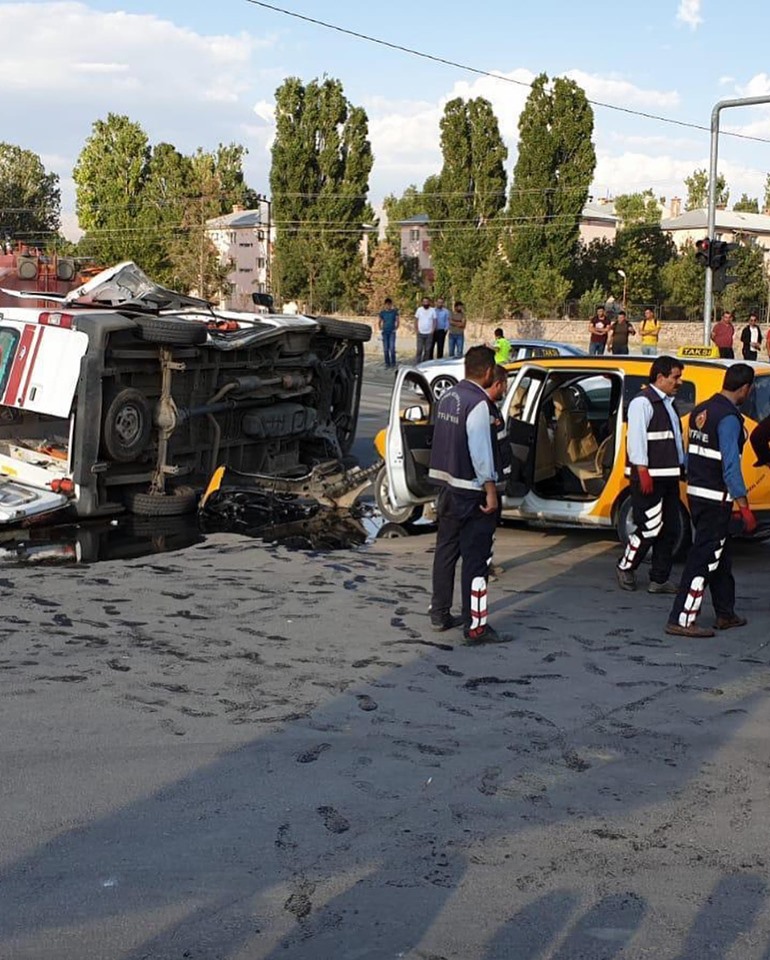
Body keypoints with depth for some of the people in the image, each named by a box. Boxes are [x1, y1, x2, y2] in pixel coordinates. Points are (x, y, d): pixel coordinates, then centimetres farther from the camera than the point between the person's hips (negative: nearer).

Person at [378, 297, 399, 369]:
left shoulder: (394, 311, 0)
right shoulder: (382, 312, 5)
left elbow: (397, 321, 7)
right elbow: (380, 322, 17)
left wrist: (396, 328, -1)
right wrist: (381, 329, 7)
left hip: (392, 332, -2)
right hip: (385, 332, 2)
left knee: (392, 348, -12)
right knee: (385, 349, 2)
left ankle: (393, 364, -3)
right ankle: (387, 364, 11)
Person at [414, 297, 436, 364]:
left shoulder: (432, 310, 1)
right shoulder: (419, 310, 1)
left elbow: (434, 321, 4)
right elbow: (416, 321, 5)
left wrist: (433, 330, -7)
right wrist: (416, 331, -3)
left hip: (429, 334, 1)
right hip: (420, 333, -1)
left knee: (427, 350, 4)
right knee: (419, 350, -4)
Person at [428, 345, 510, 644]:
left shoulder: (448, 396, 7)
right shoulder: (479, 404, -19)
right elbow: (480, 451, -22)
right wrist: (491, 490, -18)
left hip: (447, 485, 9)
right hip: (472, 491, -8)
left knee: (446, 551, 16)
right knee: (476, 558, -3)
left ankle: (440, 615, 24)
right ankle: (474, 626, 0)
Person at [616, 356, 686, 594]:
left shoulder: (668, 403, 19)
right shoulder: (642, 402, -10)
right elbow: (636, 438, -17)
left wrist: (683, 466, 21)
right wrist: (643, 472, -22)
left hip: (669, 476, 10)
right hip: (650, 476, -10)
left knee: (669, 530, 9)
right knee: (650, 528, -7)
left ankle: (659, 579, 14)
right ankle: (625, 568, 12)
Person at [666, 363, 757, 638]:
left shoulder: (701, 410, 10)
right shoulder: (729, 418, -17)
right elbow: (731, 465, -21)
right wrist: (744, 507, -20)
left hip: (696, 493, 9)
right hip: (716, 499, -9)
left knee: (720, 555, 19)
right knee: (705, 558, -5)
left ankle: (725, 614, 30)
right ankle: (681, 620, -5)